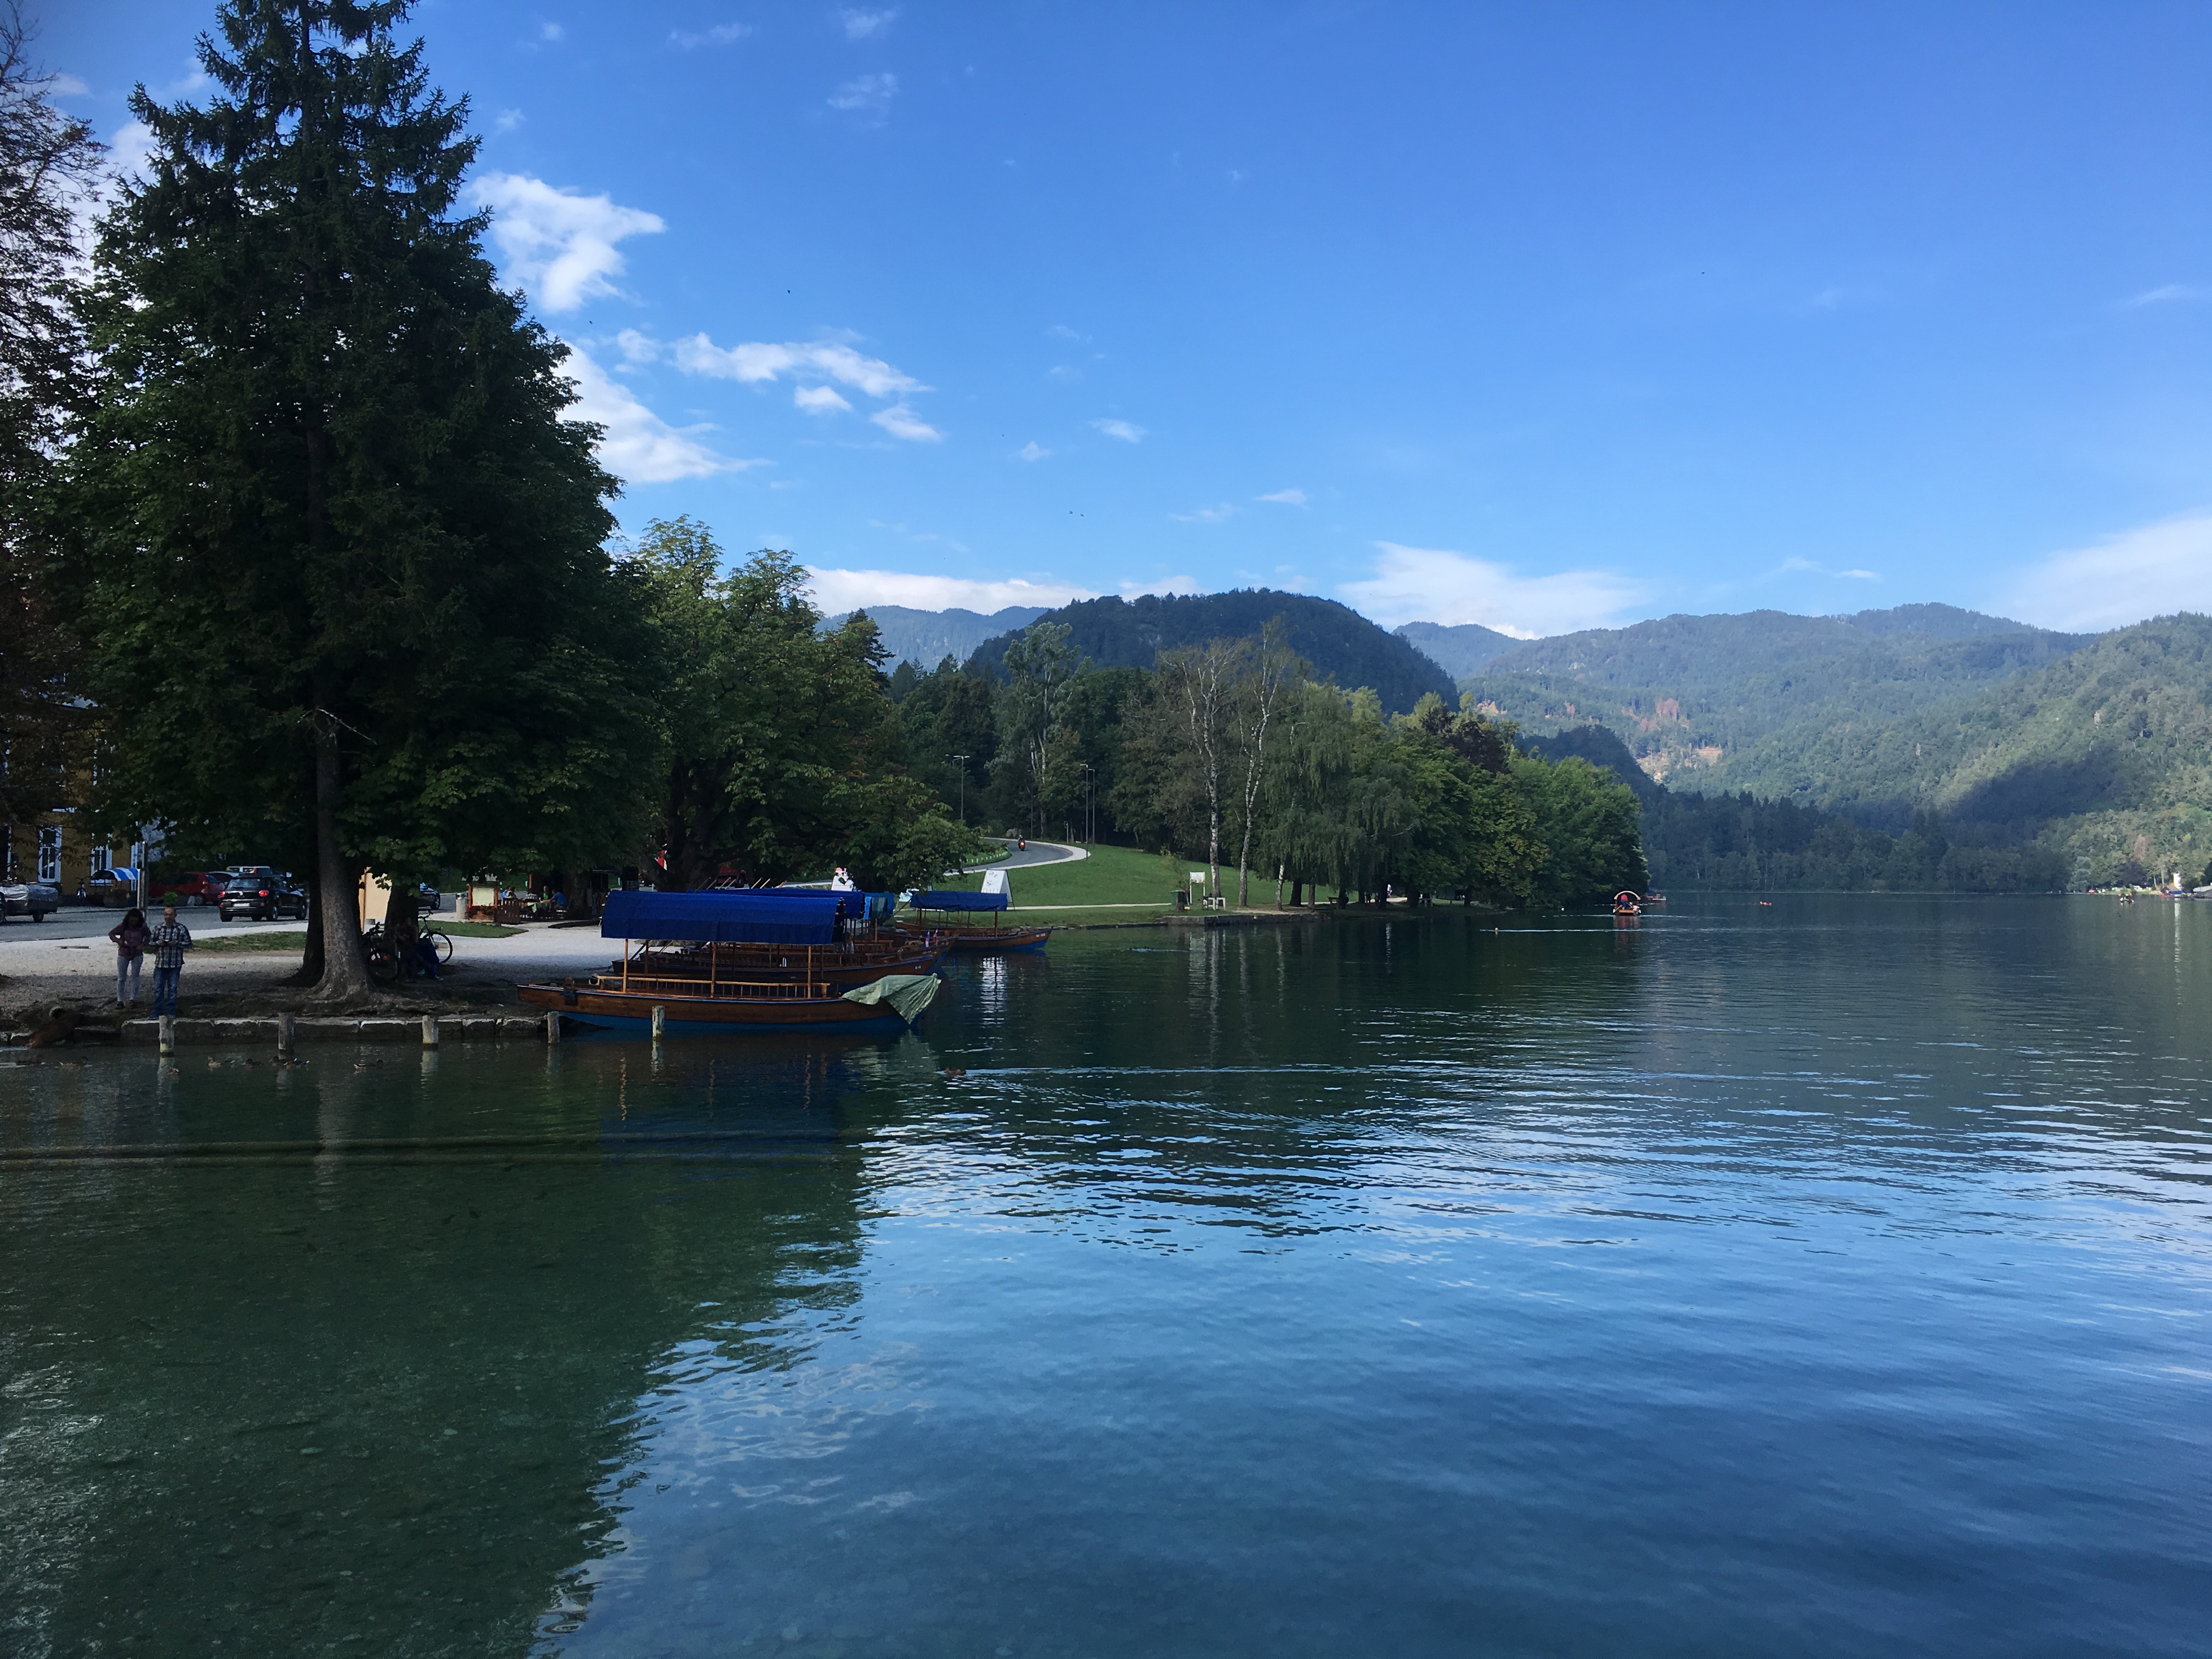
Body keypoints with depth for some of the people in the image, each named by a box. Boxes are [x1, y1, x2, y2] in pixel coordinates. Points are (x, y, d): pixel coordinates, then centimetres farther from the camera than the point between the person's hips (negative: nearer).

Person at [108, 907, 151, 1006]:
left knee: (135, 977, 5)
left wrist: (143, 945, -12)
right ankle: (120, 1001, 9)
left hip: (137, 955, 0)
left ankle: (133, 999, 15)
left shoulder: (142, 927, -9)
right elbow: (111, 933, -2)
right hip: (124, 954, 0)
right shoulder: (123, 926, -11)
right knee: (121, 978, 4)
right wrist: (118, 941, -19)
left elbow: (148, 936, 6)